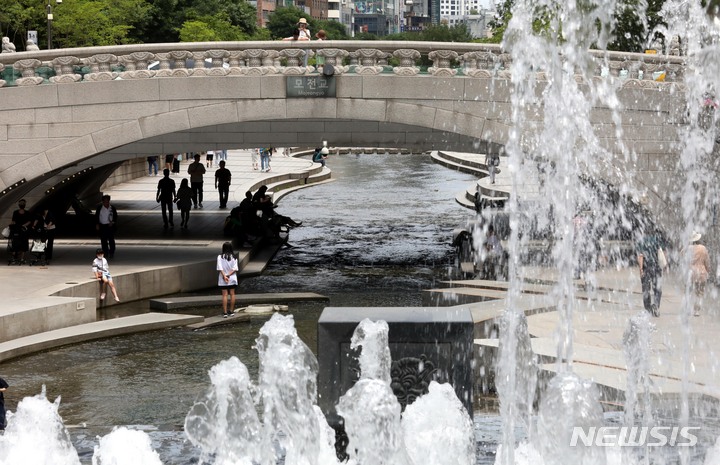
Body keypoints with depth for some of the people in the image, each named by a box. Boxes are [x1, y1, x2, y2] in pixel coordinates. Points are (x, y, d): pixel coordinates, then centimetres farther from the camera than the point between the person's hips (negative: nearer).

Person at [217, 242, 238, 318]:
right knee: (232, 294, 10)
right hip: (232, 279, 1)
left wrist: (224, 276, -16)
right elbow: (234, 269, -8)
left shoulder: (220, 257, -6)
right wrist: (228, 275, -10)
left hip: (222, 280, -1)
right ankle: (231, 311, 13)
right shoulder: (234, 257, -1)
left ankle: (225, 312, -4)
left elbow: (220, 268, -14)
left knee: (224, 295, -1)